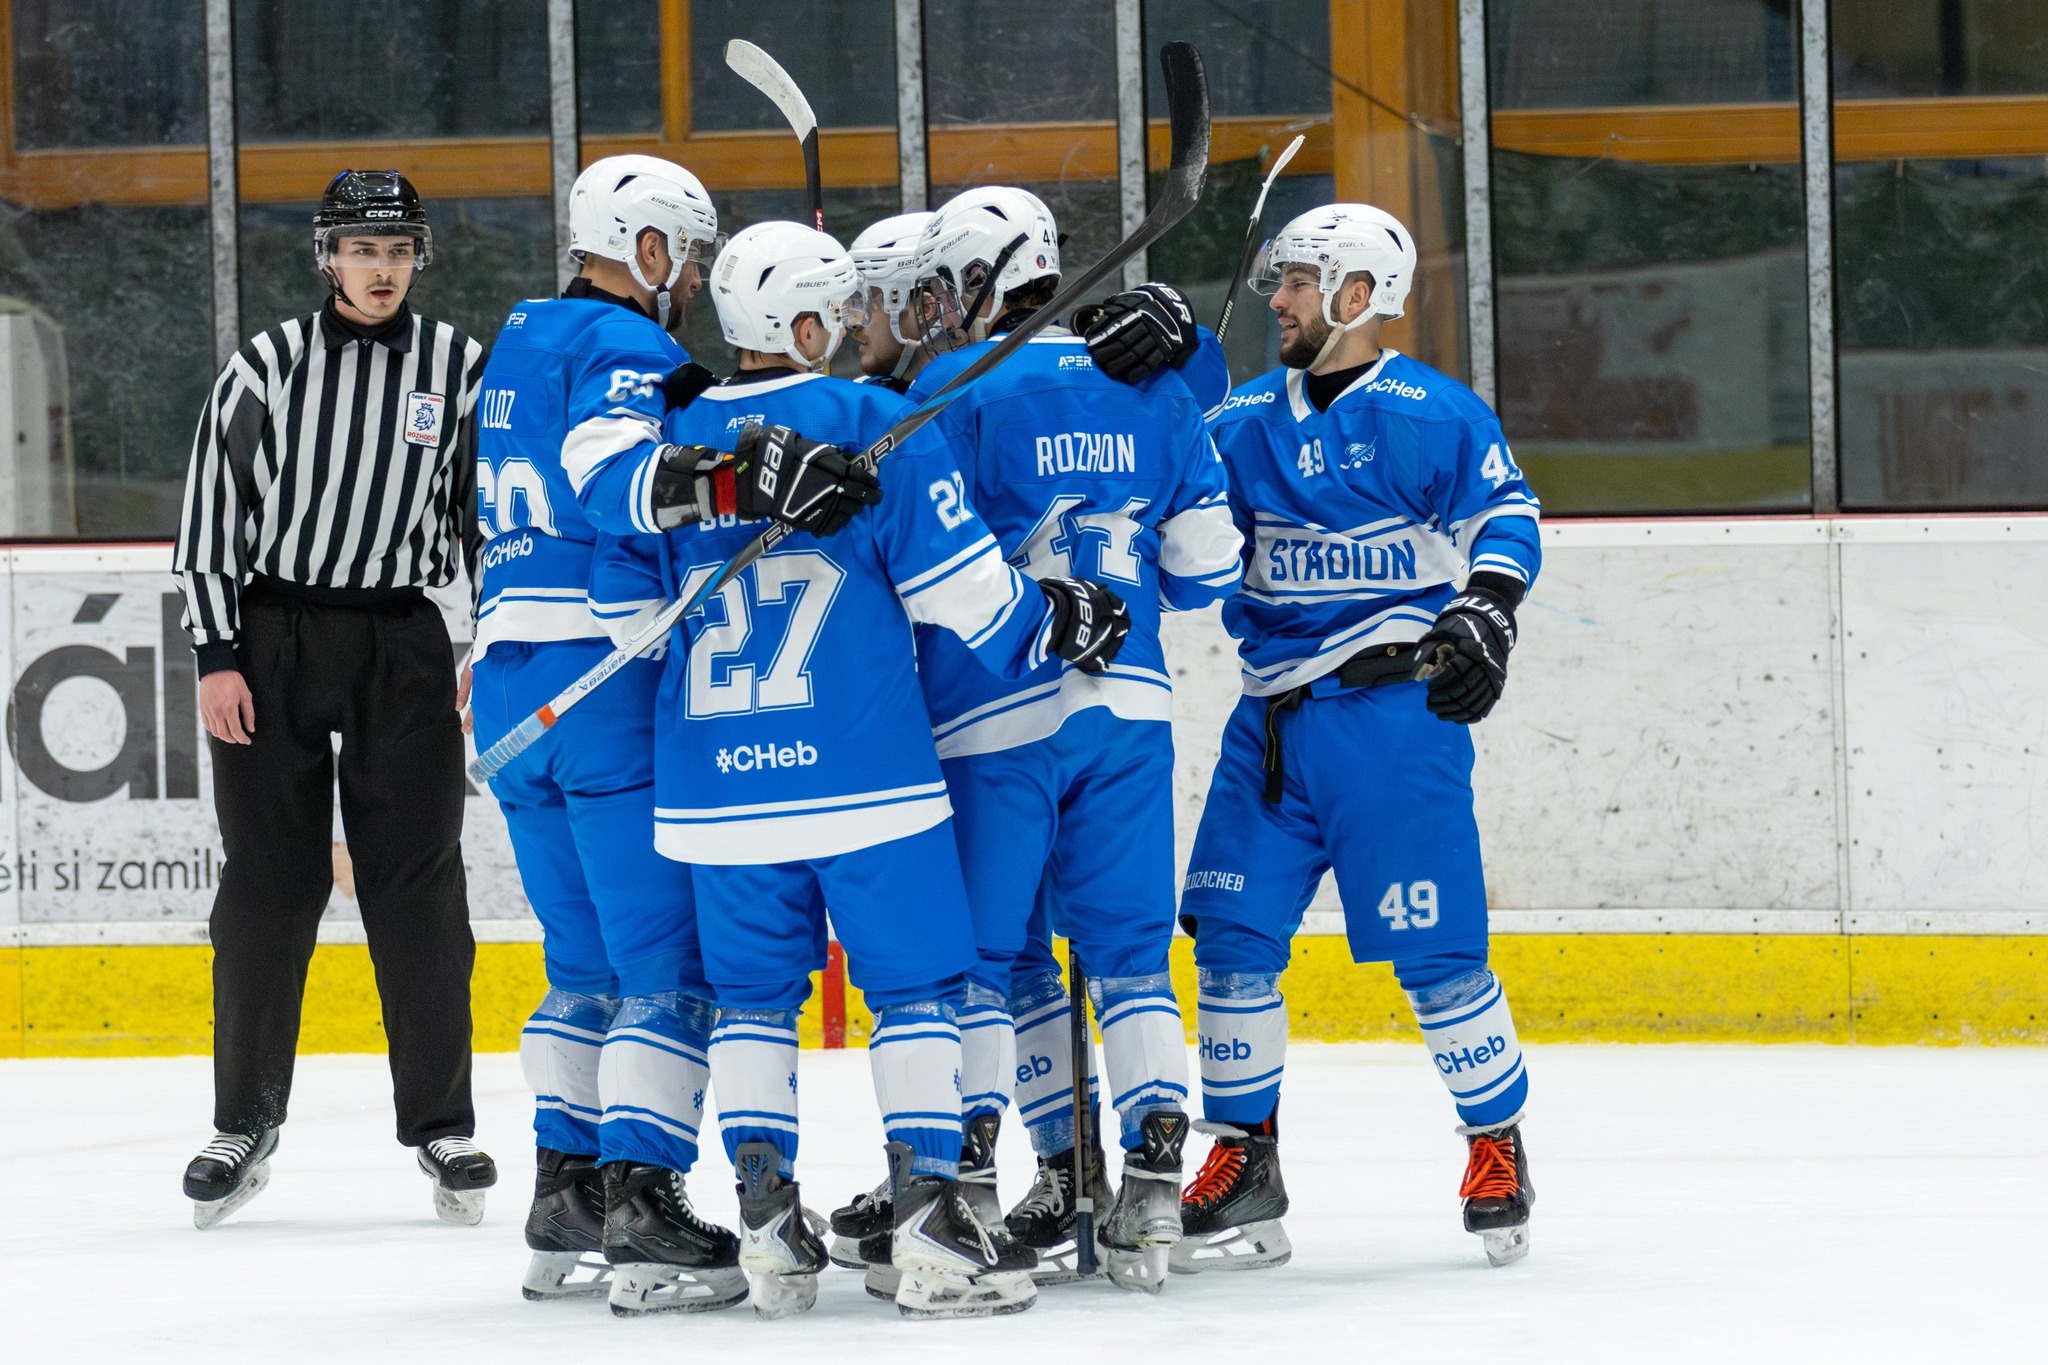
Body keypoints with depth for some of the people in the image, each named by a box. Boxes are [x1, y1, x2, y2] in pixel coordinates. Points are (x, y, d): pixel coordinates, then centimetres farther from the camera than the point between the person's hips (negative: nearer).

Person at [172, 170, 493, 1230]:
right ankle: (245, 1124, 11)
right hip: (270, 636, 0)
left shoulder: (459, 370, 3)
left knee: (416, 883, -1)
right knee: (268, 880, 2)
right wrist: (217, 655, -5)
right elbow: (209, 514, 1)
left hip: (400, 639, 0)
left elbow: (490, 515, 8)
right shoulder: (267, 366, 0)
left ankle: (442, 1123, 6)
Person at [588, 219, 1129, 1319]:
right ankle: (928, 1221, -5)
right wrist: (1050, 622, 9)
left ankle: (767, 1219, 6)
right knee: (915, 984, 3)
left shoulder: (668, 441, 8)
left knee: (753, 995, 14)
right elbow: (955, 583, -7)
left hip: (717, 783, 4)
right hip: (862, 768, -4)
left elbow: (629, 610, 16)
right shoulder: (875, 424, -5)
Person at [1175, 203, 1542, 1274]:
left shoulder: (1427, 413, -5)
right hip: (1272, 718, 6)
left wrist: (1484, 615, -21)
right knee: (1232, 933, 1)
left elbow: (1506, 513, -6)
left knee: (1431, 946, -6)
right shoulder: (1246, 420, 13)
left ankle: (1498, 1147, 10)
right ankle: (1242, 1167, 10)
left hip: (1391, 710, -6)